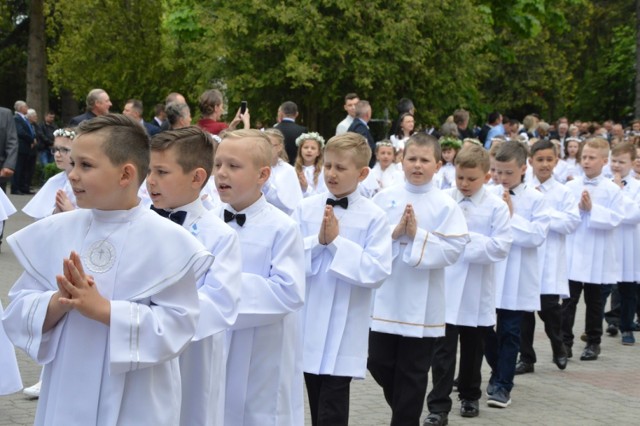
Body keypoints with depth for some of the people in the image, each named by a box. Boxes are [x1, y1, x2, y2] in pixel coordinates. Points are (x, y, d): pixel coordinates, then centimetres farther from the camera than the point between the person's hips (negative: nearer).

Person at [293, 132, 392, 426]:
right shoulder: (306, 209, 3)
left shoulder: (373, 217, -7)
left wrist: (336, 241, -16)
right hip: (308, 322, 4)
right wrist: (318, 240, -16)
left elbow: (377, 271, -15)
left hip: (343, 330, -4)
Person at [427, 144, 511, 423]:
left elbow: (501, 248, -13)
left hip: (477, 292, 0)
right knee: (443, 349, -3)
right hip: (444, 286, 0)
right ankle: (438, 405, 1)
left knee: (473, 348, 15)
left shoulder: (496, 207, -5)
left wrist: (468, 239, -16)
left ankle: (470, 396, 32)